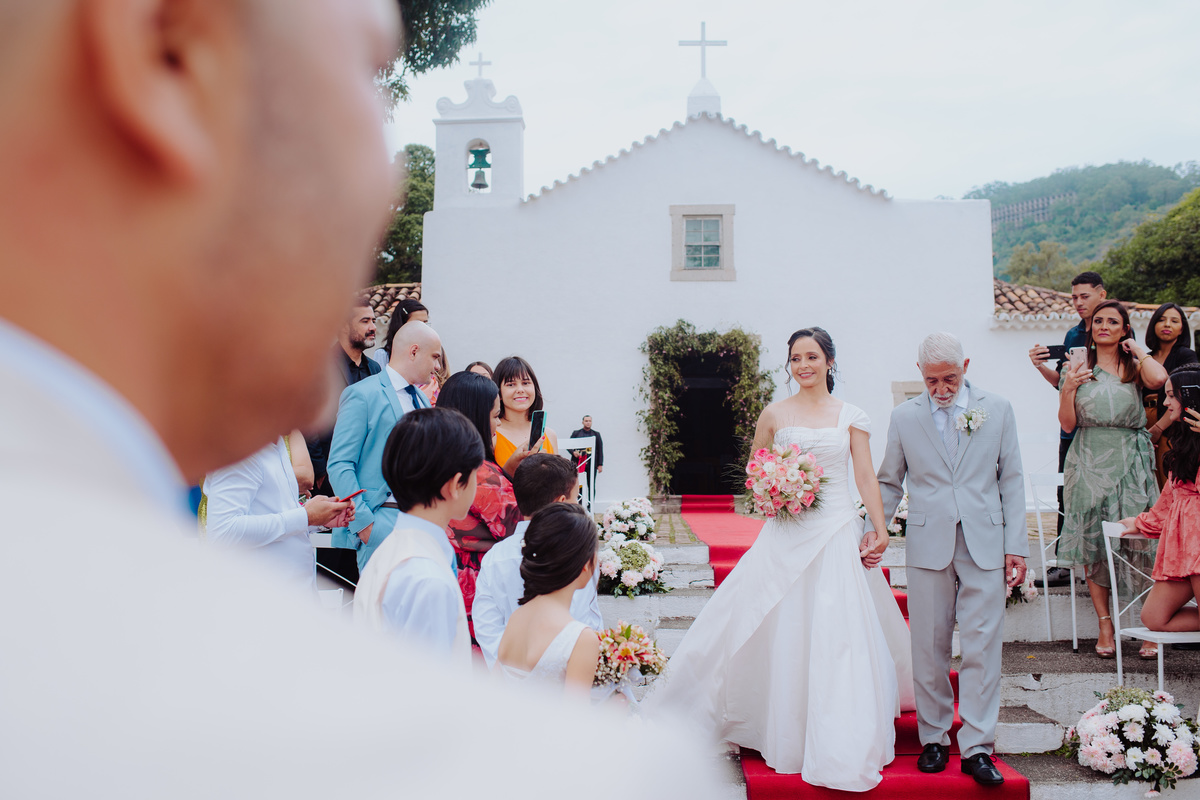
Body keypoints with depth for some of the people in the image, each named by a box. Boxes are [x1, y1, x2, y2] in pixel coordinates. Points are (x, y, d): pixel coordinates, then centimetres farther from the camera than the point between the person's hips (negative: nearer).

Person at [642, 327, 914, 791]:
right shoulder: (775, 414, 6)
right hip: (786, 538, 1)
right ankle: (785, 733, 22)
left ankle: (841, 749, 9)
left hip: (838, 537, 0)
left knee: (839, 637, -1)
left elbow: (867, 478, 4)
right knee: (780, 632, 3)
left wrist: (881, 531, -4)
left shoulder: (851, 417, 6)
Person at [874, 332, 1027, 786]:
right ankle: (934, 739, 19)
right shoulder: (904, 417, 6)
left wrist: (1016, 545, 2)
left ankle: (977, 748, 8)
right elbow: (889, 483, 12)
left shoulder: (998, 410, 6)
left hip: (985, 545, 0)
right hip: (928, 545, 1)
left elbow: (1011, 480, 7)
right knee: (929, 648, 6)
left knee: (982, 647, 0)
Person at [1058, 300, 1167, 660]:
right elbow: (1068, 424, 4)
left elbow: (1158, 379, -21)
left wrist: (1137, 349, -5)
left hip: (1130, 464, -1)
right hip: (1089, 464, 1)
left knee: (1141, 542, -5)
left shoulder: (1134, 367, 4)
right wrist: (1068, 389, -12)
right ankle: (1105, 623, 14)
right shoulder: (1078, 368, 7)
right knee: (1092, 545, 3)